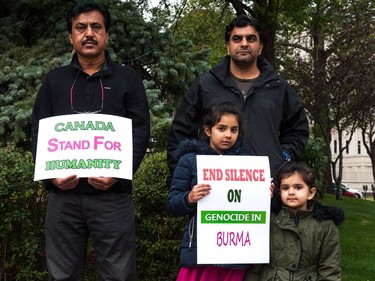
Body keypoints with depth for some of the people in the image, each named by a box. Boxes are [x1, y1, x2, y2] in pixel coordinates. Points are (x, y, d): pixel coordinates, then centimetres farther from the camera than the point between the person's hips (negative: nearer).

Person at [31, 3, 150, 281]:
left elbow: (140, 133, 1)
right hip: (62, 194, 2)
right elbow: (38, 132, 9)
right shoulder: (54, 80, 14)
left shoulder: (128, 79, 8)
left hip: (113, 194, -2)